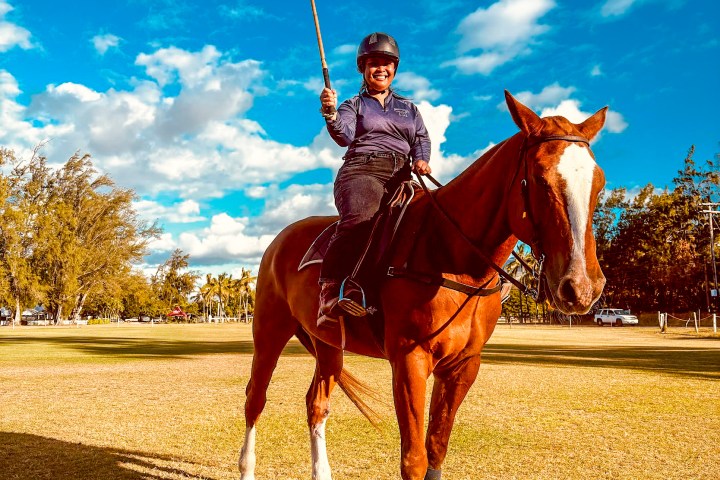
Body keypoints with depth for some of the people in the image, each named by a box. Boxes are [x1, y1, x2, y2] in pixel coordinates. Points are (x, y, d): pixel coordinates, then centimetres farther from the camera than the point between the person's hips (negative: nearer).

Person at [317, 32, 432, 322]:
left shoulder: (409, 108, 29)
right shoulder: (353, 105, 17)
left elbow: (422, 139, 16)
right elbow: (344, 135, -2)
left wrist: (421, 159, -6)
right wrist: (330, 114, -23)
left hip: (401, 176, 5)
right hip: (361, 170, -4)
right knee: (359, 218, -36)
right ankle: (330, 290, -37)